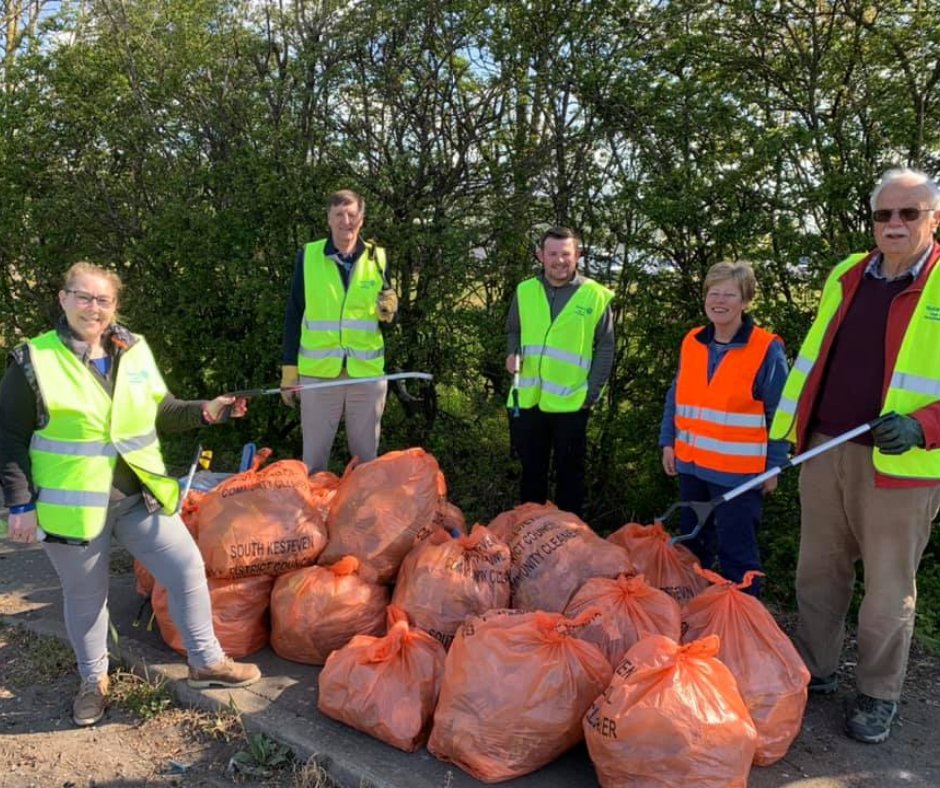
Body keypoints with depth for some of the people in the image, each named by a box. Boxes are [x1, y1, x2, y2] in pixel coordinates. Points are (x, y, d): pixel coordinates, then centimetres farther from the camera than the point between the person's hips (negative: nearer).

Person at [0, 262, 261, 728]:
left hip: (139, 497, 4)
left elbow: (161, 413, 12)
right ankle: (94, 681, 38)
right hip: (72, 507, -3)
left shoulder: (135, 351, 4)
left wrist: (205, 411, -5)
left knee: (187, 569, 3)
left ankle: (205, 662, 22)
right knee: (85, 596, 13)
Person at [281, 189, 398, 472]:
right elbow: (293, 316, 3)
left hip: (367, 373, 1)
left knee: (366, 456, 13)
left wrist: (389, 309, -14)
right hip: (317, 373, -1)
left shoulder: (378, 258, 3)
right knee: (314, 455, 10)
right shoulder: (308, 256, 0)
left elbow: (387, 315, 11)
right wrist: (289, 370, 1)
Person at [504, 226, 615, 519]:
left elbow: (605, 348, -2)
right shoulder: (524, 291, 3)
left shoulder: (596, 296, -6)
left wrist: (592, 393, -7)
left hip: (570, 403, -3)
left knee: (570, 473, 11)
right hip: (527, 400, 3)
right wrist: (513, 353, -5)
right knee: (531, 471, 17)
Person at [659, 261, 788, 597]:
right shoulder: (691, 342, 4)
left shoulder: (767, 349, -11)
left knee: (736, 551, 4)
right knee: (692, 543, 21)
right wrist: (668, 442, 8)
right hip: (691, 465, 6)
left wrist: (774, 466, -8)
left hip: (738, 472, -6)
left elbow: (780, 414, -8)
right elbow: (675, 396, 13)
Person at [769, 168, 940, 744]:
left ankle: (879, 695, 26)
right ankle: (815, 670, 33)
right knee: (818, 571, 16)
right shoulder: (846, 275, 10)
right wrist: (785, 428, 12)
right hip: (824, 452, 5)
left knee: (889, 586, 8)